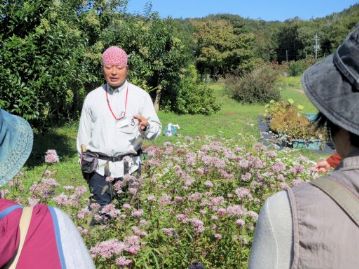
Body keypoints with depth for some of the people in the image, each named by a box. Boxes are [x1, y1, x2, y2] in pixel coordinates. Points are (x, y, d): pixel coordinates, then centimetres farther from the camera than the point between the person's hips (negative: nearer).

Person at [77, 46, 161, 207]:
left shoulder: (141, 96, 0)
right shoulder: (92, 98, 6)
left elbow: (156, 128, -2)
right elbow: (84, 133, 13)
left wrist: (146, 127, -24)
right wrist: (85, 162, 14)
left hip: (129, 166, -1)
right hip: (99, 167, 1)